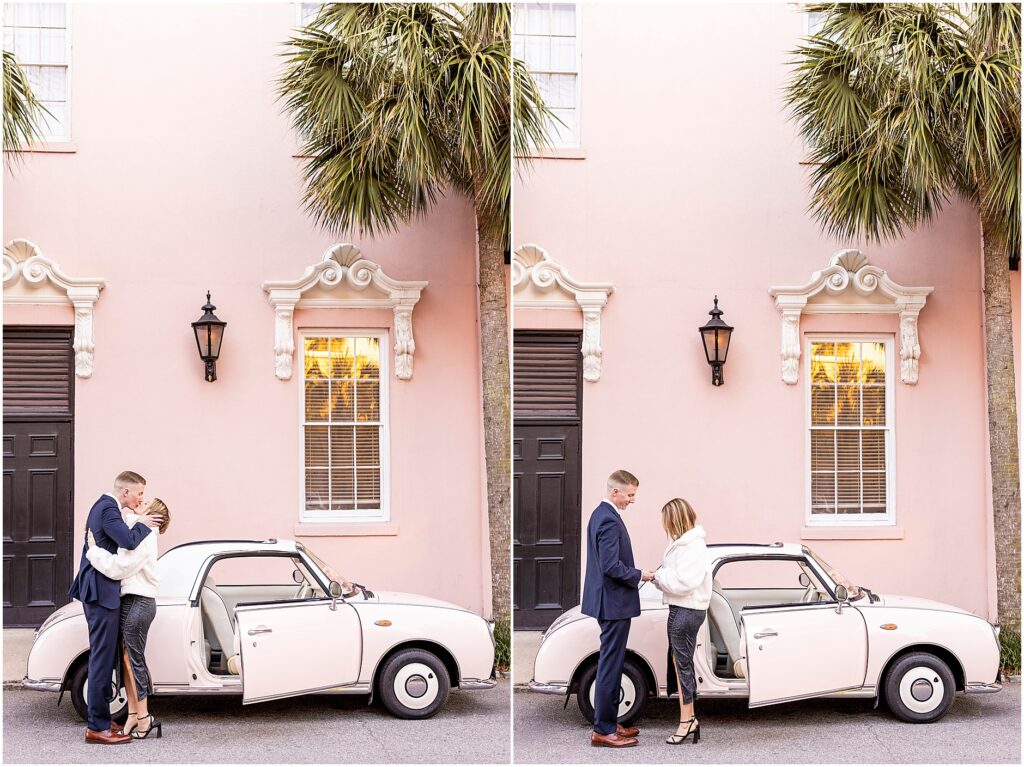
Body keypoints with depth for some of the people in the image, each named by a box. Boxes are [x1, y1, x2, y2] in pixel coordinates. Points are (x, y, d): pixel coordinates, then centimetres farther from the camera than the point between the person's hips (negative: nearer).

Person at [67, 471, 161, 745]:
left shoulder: (102, 506, 16)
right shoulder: (109, 509, -16)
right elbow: (129, 541, -29)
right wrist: (142, 524, -12)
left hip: (97, 590, 11)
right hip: (102, 591, -11)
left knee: (102, 657, 14)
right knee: (102, 658, -7)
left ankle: (99, 721, 20)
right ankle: (97, 727, -3)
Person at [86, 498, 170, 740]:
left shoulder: (142, 536, -16)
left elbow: (118, 567, -21)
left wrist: (93, 549, -13)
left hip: (137, 603, -9)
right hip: (131, 601, 9)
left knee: (134, 659, -2)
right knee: (128, 659, 12)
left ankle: (144, 719, 4)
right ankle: (134, 714, 18)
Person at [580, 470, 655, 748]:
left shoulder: (600, 514, 12)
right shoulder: (610, 520, -20)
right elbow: (611, 566, -25)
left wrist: (634, 574, 16)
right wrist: (639, 576, -12)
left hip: (607, 600, 11)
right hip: (614, 602, -11)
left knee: (611, 663, 16)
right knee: (610, 665, -4)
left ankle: (609, 722, 24)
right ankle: (603, 730, 1)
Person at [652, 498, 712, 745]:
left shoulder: (693, 547, -18)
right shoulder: (681, 542, 12)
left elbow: (683, 582, -24)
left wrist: (659, 576, -11)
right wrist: (660, 576, -3)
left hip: (688, 611, -10)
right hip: (679, 608, 10)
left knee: (682, 663, -4)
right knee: (679, 662, 12)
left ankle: (687, 720, 4)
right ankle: (689, 718, 18)